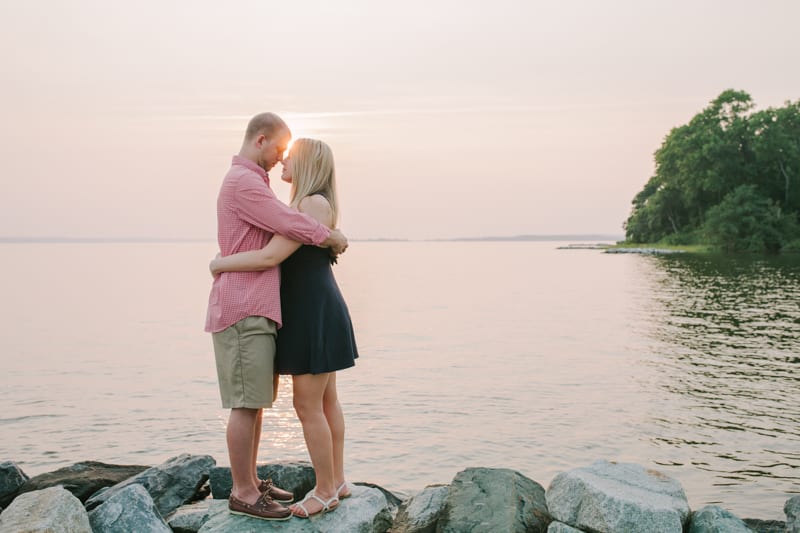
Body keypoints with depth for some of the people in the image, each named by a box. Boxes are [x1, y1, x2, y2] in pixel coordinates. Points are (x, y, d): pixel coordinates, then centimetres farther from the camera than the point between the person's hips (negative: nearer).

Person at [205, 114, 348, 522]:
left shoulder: (248, 183, 22)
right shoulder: (243, 181, -13)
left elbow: (276, 234, 31)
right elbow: (290, 223, -19)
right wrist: (332, 237, -3)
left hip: (255, 310, 10)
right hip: (243, 309, -10)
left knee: (257, 401, 13)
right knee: (247, 404, -4)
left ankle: (249, 482, 22)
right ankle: (243, 494, 5)